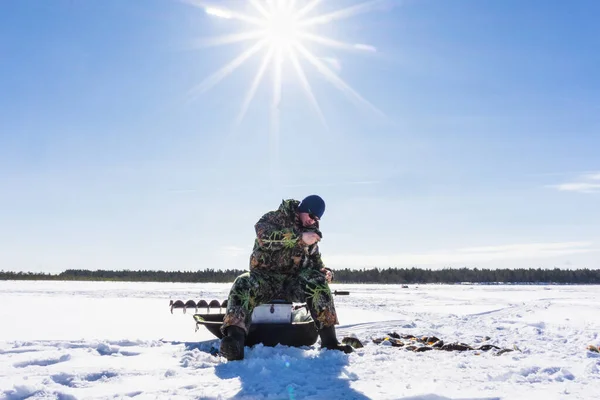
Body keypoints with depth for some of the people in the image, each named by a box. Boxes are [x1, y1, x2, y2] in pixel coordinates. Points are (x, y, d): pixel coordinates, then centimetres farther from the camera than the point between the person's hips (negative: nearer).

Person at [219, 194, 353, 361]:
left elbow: (316, 261, 23)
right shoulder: (274, 218, -4)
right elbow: (263, 235, -26)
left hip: (292, 282, 4)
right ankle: (234, 341, -50)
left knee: (318, 283, -26)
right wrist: (300, 237, -34)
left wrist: (325, 271, -1)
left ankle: (329, 340, -26)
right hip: (264, 278, -4)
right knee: (243, 285, -36)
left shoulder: (311, 233, 14)